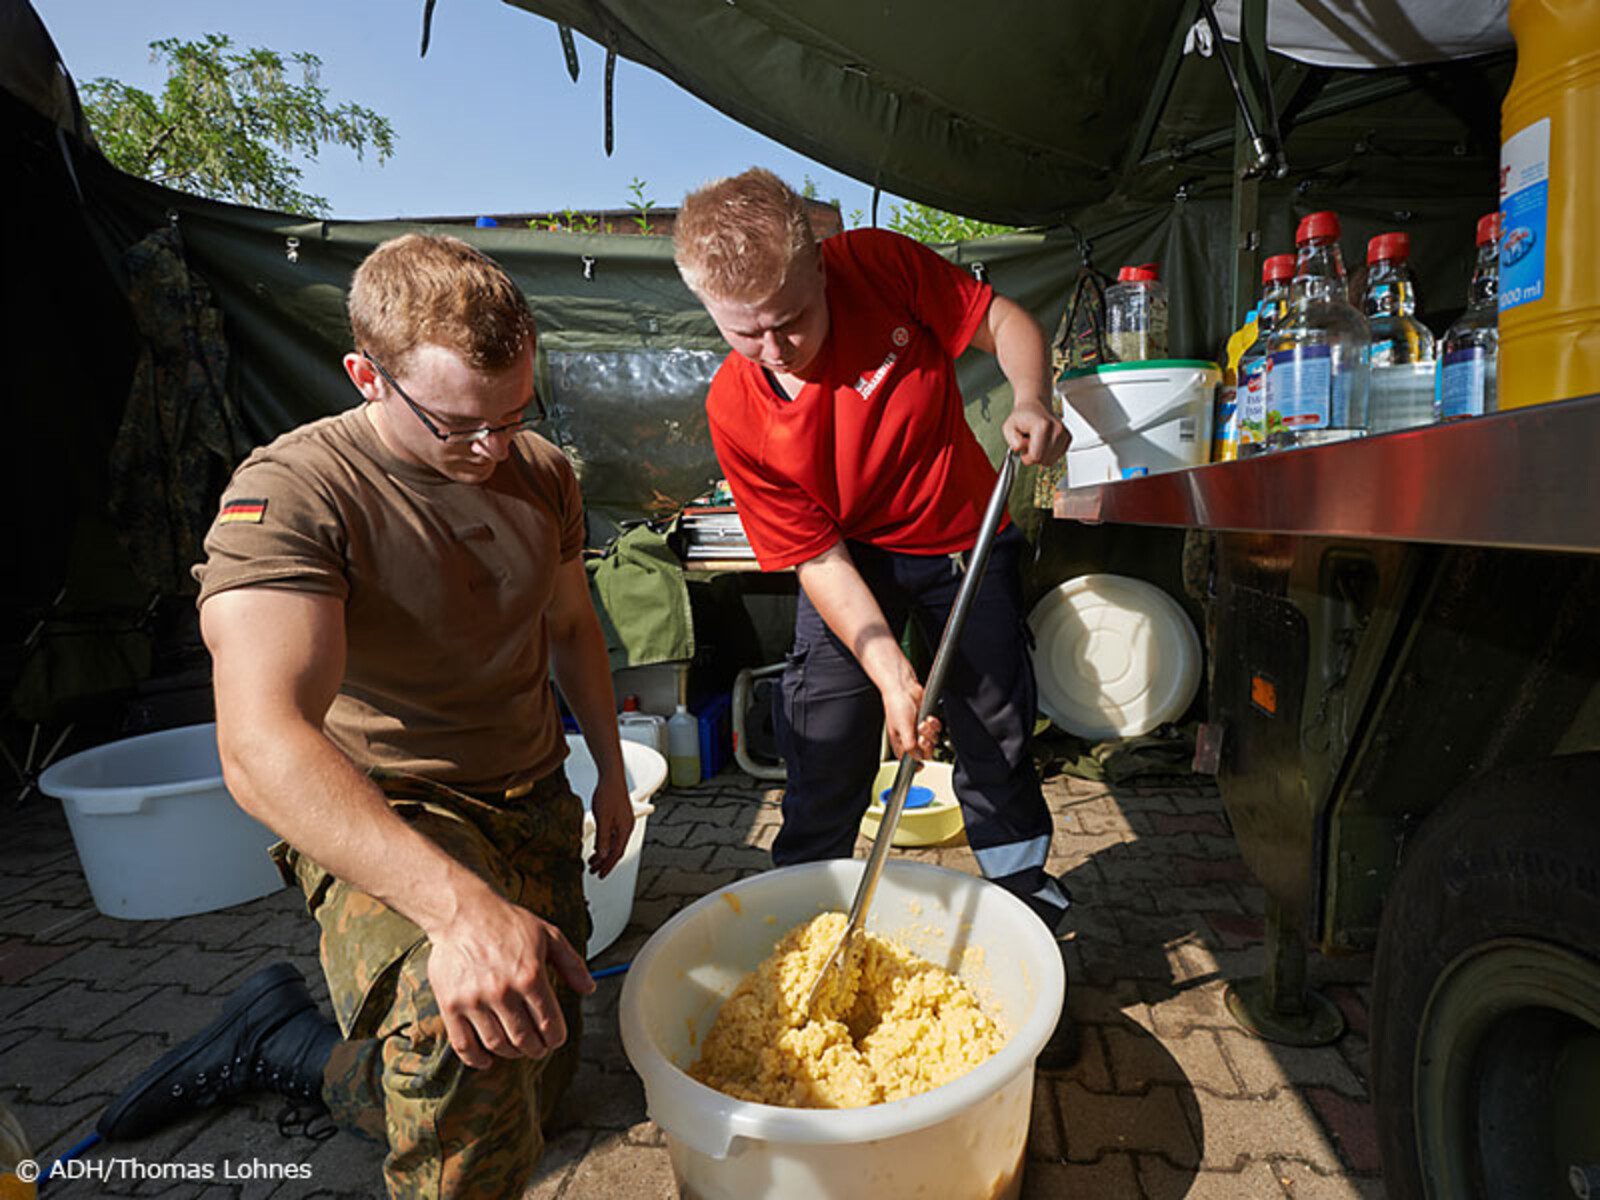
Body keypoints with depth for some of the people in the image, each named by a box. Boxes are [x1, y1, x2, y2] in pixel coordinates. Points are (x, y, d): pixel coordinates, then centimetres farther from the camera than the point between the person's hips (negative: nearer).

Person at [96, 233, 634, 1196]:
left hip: (534, 804, 7)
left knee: (528, 1092, 16)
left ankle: (286, 1042, 34)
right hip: (379, 818, -6)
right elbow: (261, 744, -35)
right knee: (456, 1027, -38)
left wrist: (612, 773, 15)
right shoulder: (290, 494, -21)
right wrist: (461, 904, -48)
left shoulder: (543, 475, -1)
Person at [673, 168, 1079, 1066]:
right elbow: (820, 557, -20)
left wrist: (1032, 401, -26)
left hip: (969, 544, 2)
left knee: (1000, 746, 8)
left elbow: (1006, 321, -6)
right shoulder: (737, 410, -19)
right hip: (856, 562, -1)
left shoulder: (880, 263, -18)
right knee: (825, 754, -5)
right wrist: (892, 674, -28)